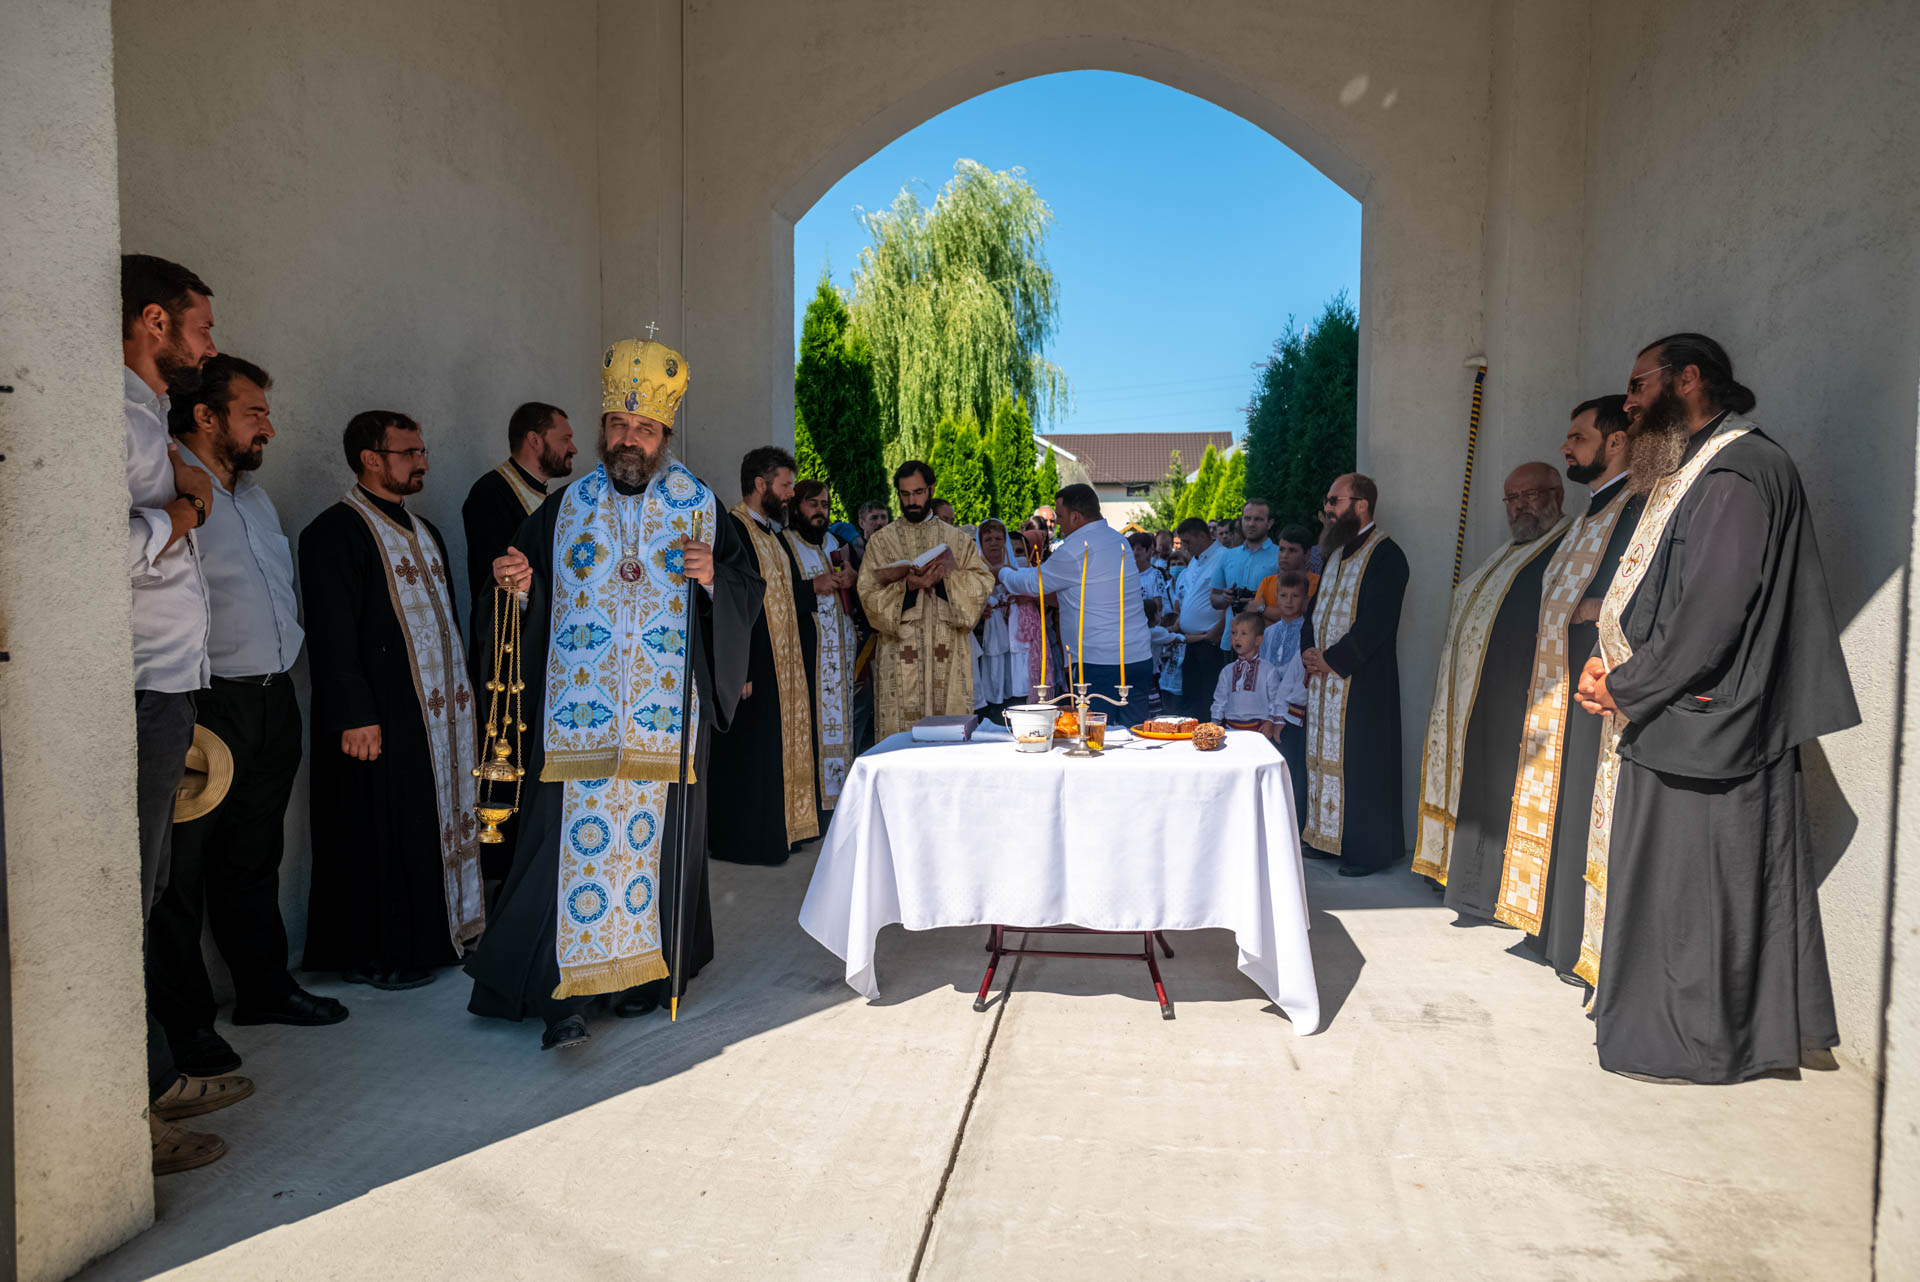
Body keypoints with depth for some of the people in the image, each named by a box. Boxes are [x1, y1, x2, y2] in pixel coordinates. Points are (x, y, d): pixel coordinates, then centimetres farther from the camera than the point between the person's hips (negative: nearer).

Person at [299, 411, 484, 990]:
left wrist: (464, 697, 16)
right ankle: (375, 954, 14)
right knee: (382, 831, 0)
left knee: (439, 823, 13)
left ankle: (432, 936, 25)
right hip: (380, 717, -8)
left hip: (442, 710, 8)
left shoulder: (424, 531, 17)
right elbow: (332, 635, -15)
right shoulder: (335, 531, -9)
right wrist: (354, 715, -19)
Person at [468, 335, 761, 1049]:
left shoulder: (700, 505, 6)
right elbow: (532, 592, 15)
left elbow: (750, 587, 6)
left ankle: (644, 970, 21)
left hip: (665, 714, 0)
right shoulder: (568, 504, 10)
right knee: (576, 837, -4)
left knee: (654, 835, 5)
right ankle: (565, 990, 2)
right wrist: (517, 582, -7)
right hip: (579, 712, 1)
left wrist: (714, 576, -14)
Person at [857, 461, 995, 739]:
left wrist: (944, 577, -13)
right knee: (899, 729, -5)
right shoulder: (881, 541, 9)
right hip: (900, 656, -1)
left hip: (947, 652, 1)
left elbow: (983, 582, 3)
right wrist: (909, 586, -16)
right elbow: (868, 592, 0)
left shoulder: (957, 539, 13)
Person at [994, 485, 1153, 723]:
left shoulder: (1075, 549, -13)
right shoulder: (1119, 540, 14)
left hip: (1099, 662, -8)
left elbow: (1033, 584, -2)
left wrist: (1003, 573, 20)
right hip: (1141, 657, 8)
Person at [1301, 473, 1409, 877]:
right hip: (1324, 677, 8)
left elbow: (1376, 624, -19)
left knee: (1360, 762, -2)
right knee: (1325, 756, 12)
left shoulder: (1385, 555, -12)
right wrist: (1310, 652, 4)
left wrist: (1331, 660, -14)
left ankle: (1369, 850, 9)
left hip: (1361, 680, -8)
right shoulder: (1337, 551, 15)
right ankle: (1328, 837, 23)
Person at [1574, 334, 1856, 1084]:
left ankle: (1695, 1043, 14)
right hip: (1670, 721, 9)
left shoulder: (1738, 473, -14)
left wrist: (1625, 687, -13)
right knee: (1672, 886, 14)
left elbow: (1712, 613, -22)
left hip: (1704, 729, -9)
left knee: (1695, 889, 1)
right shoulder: (1689, 472, 17)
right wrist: (1611, 661, 2)